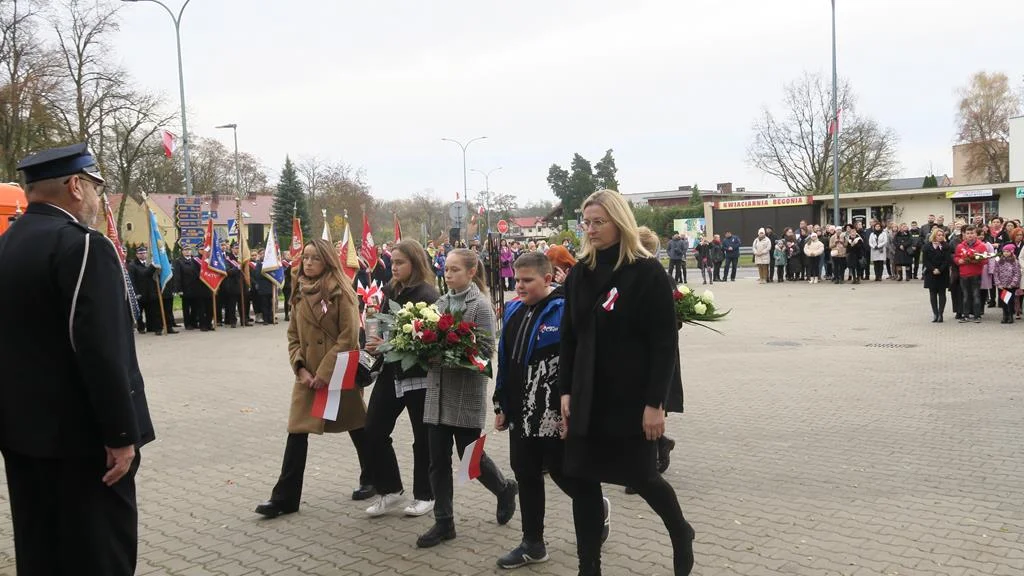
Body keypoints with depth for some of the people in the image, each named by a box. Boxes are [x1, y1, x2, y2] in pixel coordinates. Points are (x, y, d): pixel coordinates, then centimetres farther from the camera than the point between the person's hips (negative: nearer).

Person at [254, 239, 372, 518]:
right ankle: (284, 498, 7)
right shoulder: (300, 293, 9)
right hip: (308, 376, 5)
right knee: (297, 433, 1)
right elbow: (293, 336, 11)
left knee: (358, 428, 10)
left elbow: (349, 338, -15)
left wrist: (325, 372, -17)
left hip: (340, 373, -5)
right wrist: (301, 369, -4)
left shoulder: (341, 292, -10)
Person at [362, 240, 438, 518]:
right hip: (391, 371, 7)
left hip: (418, 373, -7)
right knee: (373, 432, 4)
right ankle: (390, 491, 19)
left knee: (423, 437, 7)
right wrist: (375, 344, -6)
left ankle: (424, 495, 23)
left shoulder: (427, 295, -13)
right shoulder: (391, 289, 8)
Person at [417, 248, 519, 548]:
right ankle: (444, 522, 17)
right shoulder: (441, 302, 10)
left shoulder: (481, 306, -8)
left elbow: (486, 350, -15)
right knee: (438, 460, 6)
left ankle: (505, 490, 33)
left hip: (466, 394, -5)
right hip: (439, 391, 6)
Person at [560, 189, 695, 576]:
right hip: (588, 397, 5)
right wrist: (565, 391, 5)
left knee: (640, 475, 6)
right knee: (584, 479, 5)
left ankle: (681, 533, 36)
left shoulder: (648, 272, -10)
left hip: (632, 397, -5)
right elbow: (569, 337, 10)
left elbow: (665, 343, -12)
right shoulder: (580, 273, 6)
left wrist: (655, 402, -16)